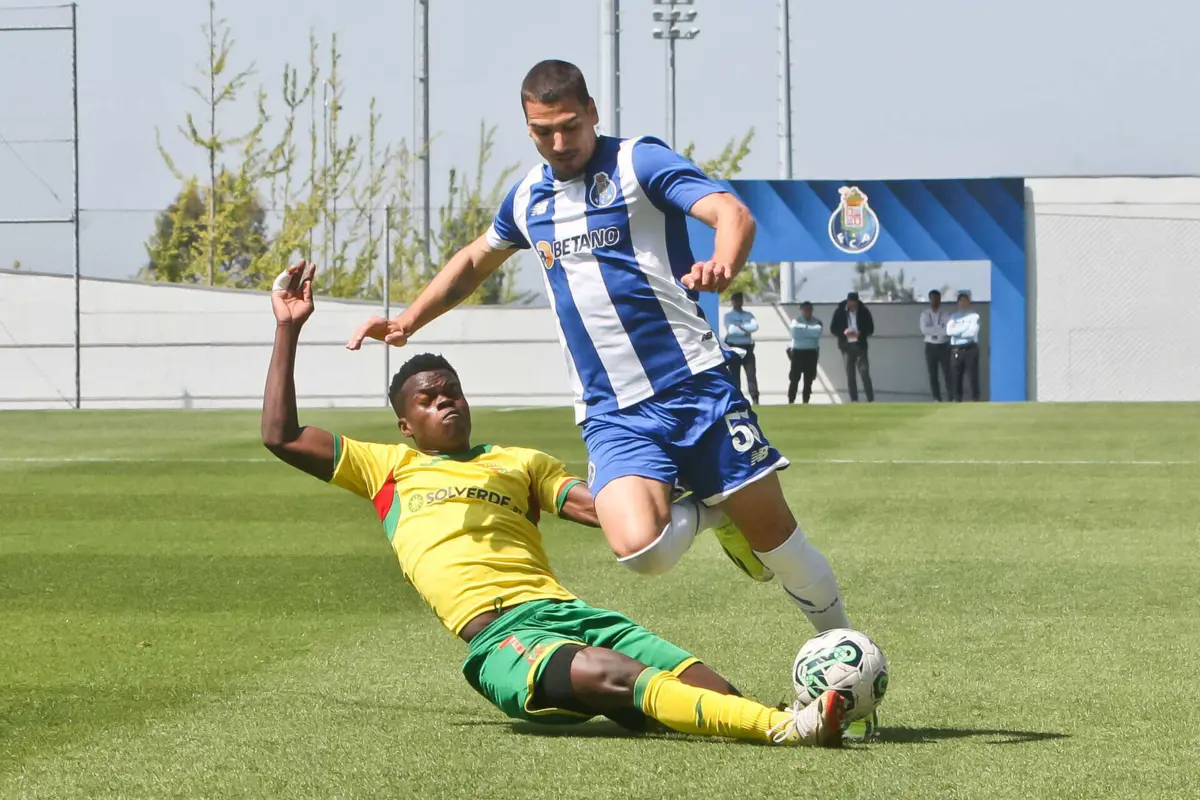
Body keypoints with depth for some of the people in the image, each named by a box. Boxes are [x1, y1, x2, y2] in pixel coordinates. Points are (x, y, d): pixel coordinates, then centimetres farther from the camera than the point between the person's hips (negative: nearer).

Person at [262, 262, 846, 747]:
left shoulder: (520, 462, 30)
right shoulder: (388, 468, 23)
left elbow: (599, 506, 16)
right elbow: (282, 437, 17)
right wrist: (288, 330, 15)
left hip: (565, 610, 6)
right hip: (499, 637, -6)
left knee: (692, 678, -23)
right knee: (615, 677, -35)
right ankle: (781, 726, -55)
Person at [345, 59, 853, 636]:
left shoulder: (639, 162, -3)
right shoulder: (527, 198, 14)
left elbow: (734, 215, -17)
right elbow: (476, 260, 34)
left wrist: (721, 264, -39)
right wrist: (407, 321, 28)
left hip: (697, 386, -3)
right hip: (611, 413, 3)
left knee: (772, 528, -4)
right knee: (641, 549, -21)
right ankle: (702, 513, 14)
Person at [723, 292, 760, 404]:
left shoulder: (748, 315, 14)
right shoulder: (728, 315, 3)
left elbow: (755, 326, -5)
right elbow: (731, 329, -13)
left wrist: (741, 326, -12)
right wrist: (746, 330, -8)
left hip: (747, 347, 3)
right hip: (734, 347, -3)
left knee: (751, 373, -5)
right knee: (734, 375, -1)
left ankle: (755, 399, -8)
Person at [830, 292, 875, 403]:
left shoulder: (864, 311, -1)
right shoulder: (840, 312, 0)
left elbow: (870, 329, 3)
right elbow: (833, 329, 4)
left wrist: (861, 333, -17)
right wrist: (843, 332, -16)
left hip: (860, 346, -1)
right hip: (846, 346, 1)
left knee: (865, 372, -10)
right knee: (850, 375, 3)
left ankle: (871, 400, -10)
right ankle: (854, 400, 7)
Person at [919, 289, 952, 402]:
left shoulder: (946, 314, -1)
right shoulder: (925, 314, 2)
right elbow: (924, 329, -14)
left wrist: (932, 331, -19)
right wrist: (941, 329, -17)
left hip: (944, 346, -2)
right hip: (930, 347, 2)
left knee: (948, 374, -3)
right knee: (932, 374, 4)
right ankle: (937, 399, 10)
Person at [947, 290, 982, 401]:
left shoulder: (974, 316, 1)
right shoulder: (954, 316, 13)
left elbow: (972, 332, -12)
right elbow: (949, 330, -3)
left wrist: (956, 330, -5)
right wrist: (965, 327, -9)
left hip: (970, 349, -4)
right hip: (956, 350, 4)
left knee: (973, 375, -5)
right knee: (956, 376, 5)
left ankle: (975, 400, -3)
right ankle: (957, 400, 10)